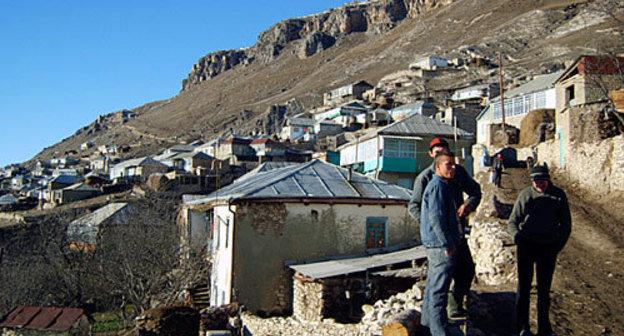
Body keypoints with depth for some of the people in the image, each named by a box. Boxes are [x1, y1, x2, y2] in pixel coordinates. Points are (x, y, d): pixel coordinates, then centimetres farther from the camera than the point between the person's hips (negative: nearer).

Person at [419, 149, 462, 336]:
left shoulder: (443, 186, 19)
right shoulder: (438, 186, -14)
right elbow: (436, 218, -22)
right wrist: (448, 244, -20)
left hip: (437, 245, 11)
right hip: (441, 246, -11)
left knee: (433, 286, 18)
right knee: (439, 289, -7)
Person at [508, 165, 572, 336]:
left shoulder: (559, 195, 6)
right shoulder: (525, 195, 3)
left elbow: (566, 224, 11)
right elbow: (512, 221, 7)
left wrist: (560, 242, -3)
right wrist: (516, 235, -12)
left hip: (548, 247, 1)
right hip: (526, 245, -1)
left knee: (544, 288, 8)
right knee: (524, 286, 0)